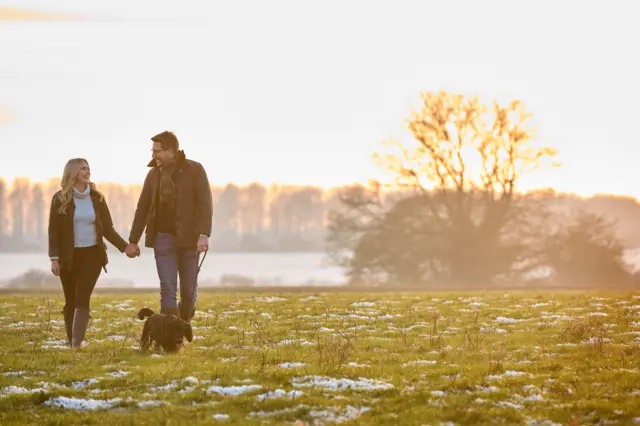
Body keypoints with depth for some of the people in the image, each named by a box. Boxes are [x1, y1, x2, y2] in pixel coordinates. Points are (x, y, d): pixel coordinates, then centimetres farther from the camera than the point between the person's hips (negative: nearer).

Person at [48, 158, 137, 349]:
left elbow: (108, 228, 6)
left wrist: (124, 246, -6)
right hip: (68, 257, -1)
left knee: (82, 299, -12)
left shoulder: (97, 198, 3)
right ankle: (72, 342, 17)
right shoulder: (60, 199, -3)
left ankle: (77, 343, -17)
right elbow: (54, 230, -5)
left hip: (92, 255, 1)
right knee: (71, 302, 6)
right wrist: (54, 258, -13)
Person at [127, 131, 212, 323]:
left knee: (189, 291, 5)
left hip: (188, 239, -2)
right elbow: (142, 208, 13)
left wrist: (204, 234, -24)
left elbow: (205, 204, -11)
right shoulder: (154, 174, 8)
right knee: (168, 289, -8)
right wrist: (133, 241, 12)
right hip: (163, 237, 2)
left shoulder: (195, 170, -4)